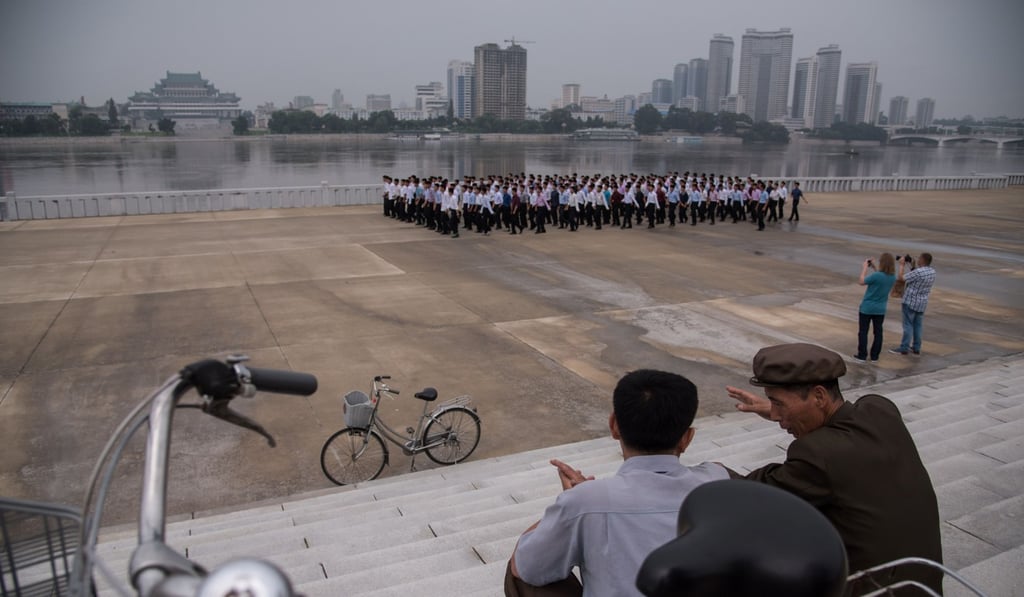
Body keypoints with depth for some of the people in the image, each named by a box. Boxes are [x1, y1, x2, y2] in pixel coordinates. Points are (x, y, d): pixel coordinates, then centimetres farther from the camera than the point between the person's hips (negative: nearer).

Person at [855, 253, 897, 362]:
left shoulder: (876, 275, -24)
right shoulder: (893, 277, -5)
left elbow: (861, 282, -11)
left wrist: (865, 268, -3)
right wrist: (874, 269, 9)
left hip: (867, 308, -5)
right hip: (880, 309, 5)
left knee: (863, 332, 6)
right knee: (878, 332, 14)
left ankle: (862, 355, 10)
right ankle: (874, 355, 19)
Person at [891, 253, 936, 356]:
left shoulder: (918, 272, -23)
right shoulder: (932, 271, 2)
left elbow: (901, 278, -14)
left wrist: (902, 265, -3)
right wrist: (912, 267, 11)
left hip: (910, 302, -7)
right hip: (922, 302, 7)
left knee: (908, 325, -1)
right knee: (918, 325, 13)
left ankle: (904, 348, 2)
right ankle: (916, 347, 18)